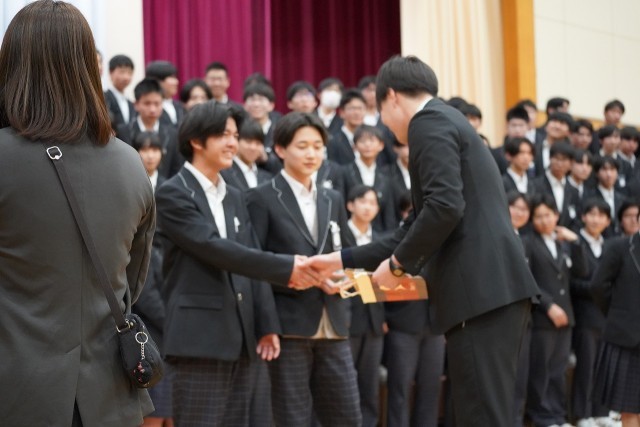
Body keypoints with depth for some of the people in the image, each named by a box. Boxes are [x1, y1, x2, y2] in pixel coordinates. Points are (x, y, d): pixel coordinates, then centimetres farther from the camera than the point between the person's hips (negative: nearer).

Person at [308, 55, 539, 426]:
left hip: (481, 289, -10)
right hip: (496, 288, 10)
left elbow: (445, 205, -18)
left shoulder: (428, 121, -2)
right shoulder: (447, 123, 27)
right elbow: (418, 226, 29)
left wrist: (397, 263, -4)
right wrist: (344, 260, 30)